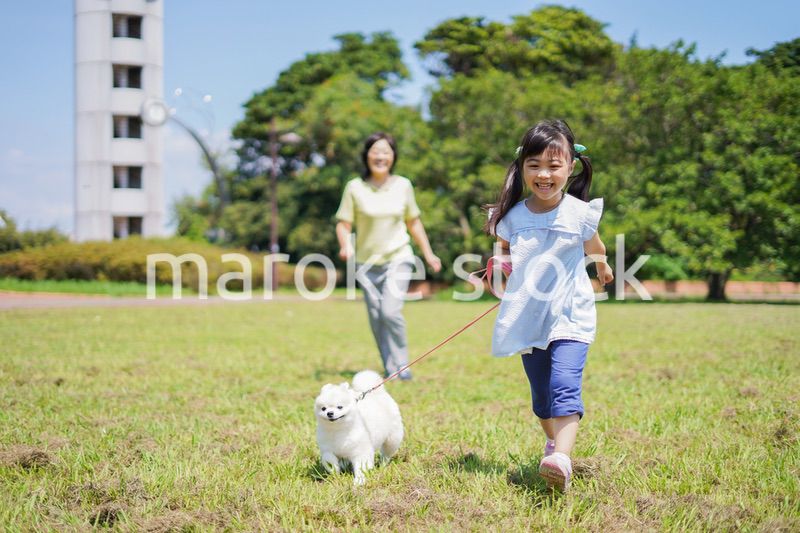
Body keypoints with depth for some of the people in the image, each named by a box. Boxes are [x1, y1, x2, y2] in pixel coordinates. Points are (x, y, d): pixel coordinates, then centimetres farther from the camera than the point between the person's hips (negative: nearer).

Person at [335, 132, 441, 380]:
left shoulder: (403, 186, 3)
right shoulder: (355, 188, -4)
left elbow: (413, 222, 14)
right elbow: (343, 223, -3)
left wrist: (428, 253, 15)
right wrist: (345, 245, -22)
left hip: (398, 259, -1)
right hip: (367, 263, 1)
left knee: (391, 311, -17)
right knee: (376, 318, 3)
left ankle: (401, 366, -3)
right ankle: (390, 369, 17)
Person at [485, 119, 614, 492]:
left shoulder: (580, 213, -7)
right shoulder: (513, 216, -3)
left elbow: (594, 248, 16)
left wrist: (603, 268, 32)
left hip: (570, 316, -3)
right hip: (527, 319, 3)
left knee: (565, 386, -22)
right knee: (540, 394, 15)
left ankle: (562, 460, -35)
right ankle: (551, 441, 40)